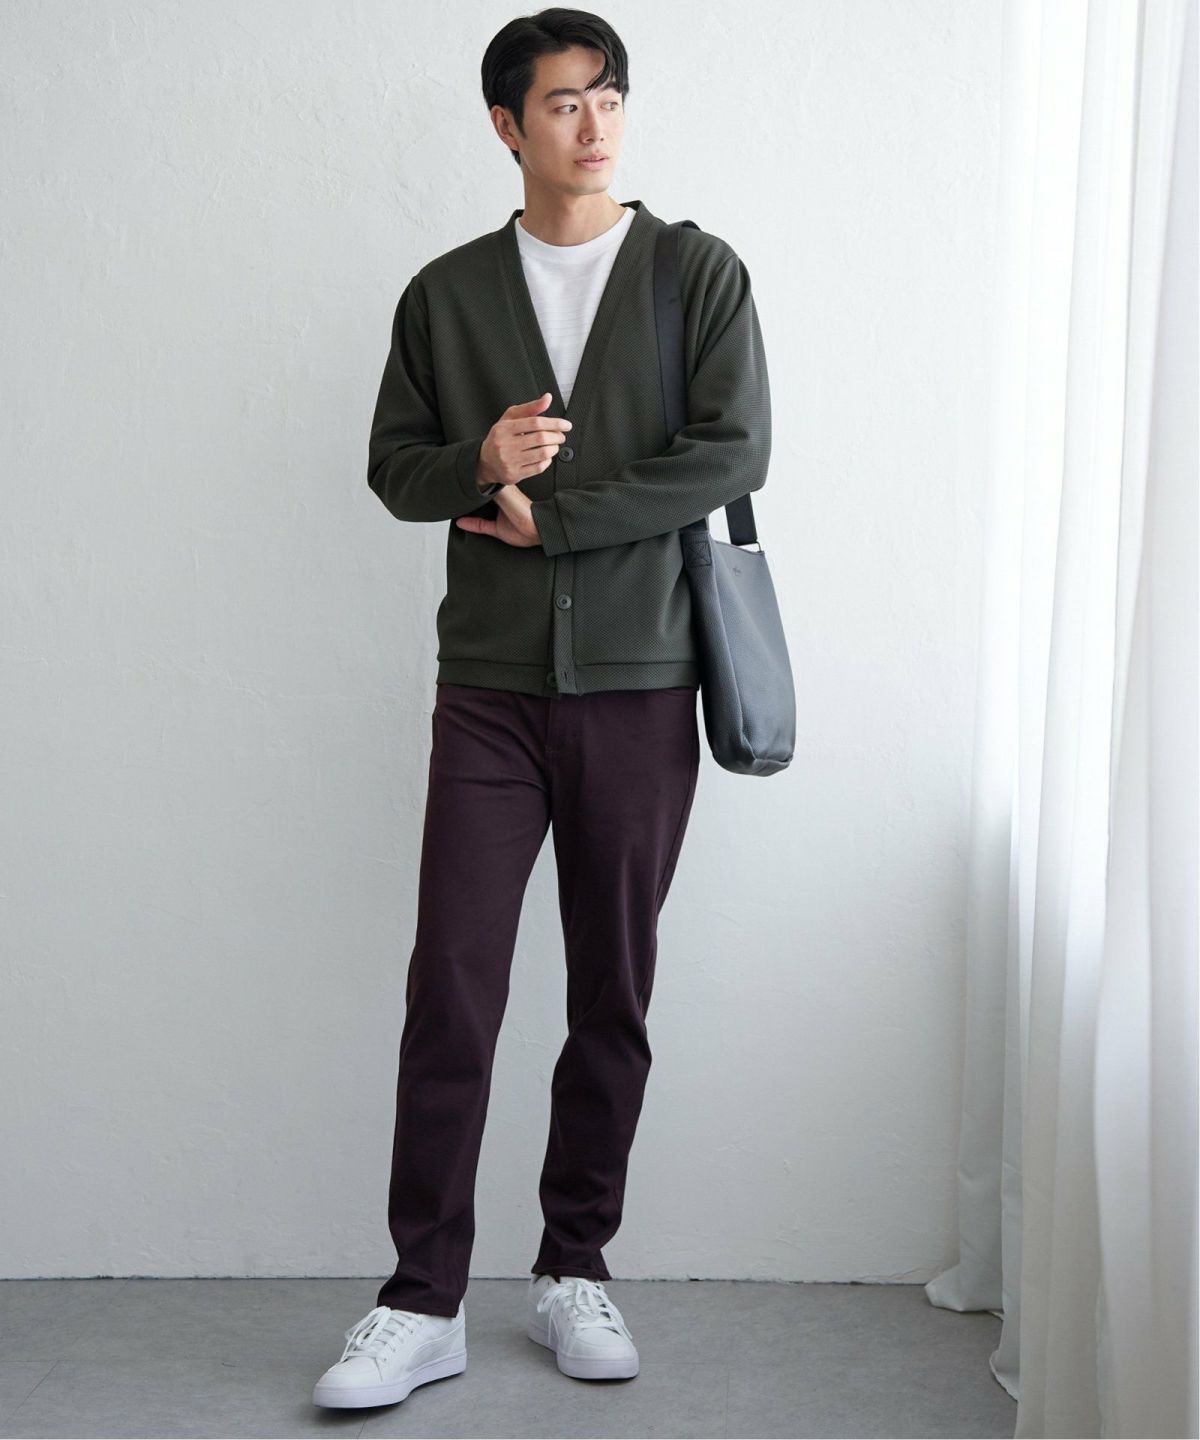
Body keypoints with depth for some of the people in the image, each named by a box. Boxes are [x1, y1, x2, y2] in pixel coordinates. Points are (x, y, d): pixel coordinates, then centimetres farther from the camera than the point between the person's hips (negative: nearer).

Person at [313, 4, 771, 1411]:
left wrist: (547, 515, -10)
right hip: (490, 687, 1)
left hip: (641, 686, 0)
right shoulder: (445, 292, 10)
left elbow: (732, 452, -8)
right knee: (450, 990, -4)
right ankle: (424, 1304, 4)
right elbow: (394, 465, 11)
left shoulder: (697, 272, 3)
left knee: (613, 993, 6)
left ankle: (574, 1269, 21)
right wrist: (479, 465, -11)